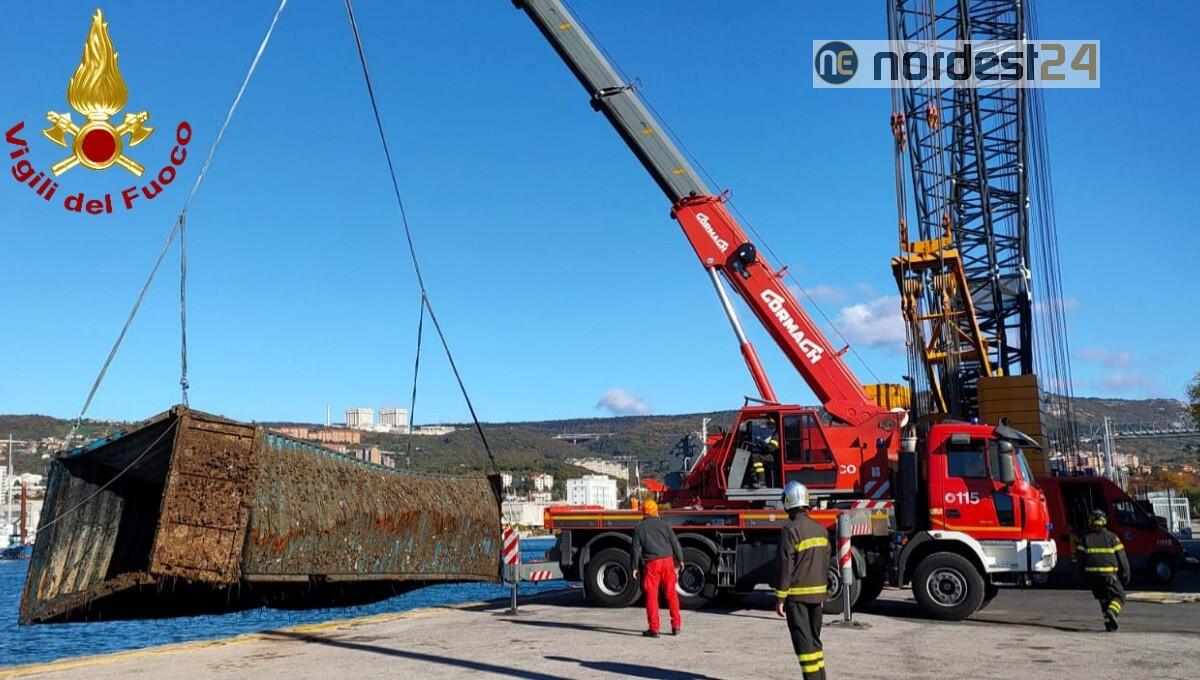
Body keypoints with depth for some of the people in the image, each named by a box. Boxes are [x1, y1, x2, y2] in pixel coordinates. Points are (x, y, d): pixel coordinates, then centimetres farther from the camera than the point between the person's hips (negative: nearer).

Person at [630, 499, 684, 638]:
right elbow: (675, 543, 7)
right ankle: (676, 625, 16)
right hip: (667, 561, 2)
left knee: (651, 595, 2)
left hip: (651, 564, -2)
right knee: (671, 593, 11)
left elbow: (636, 549, 1)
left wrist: (635, 567, 6)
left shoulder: (639, 528, 4)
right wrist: (680, 560, 17)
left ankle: (653, 628, 2)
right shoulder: (664, 525, 7)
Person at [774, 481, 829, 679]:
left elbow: (786, 566, -16)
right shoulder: (821, 530, 8)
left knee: (804, 642, -3)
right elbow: (825, 564, 13)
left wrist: (780, 598, -11)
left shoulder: (790, 530, -15)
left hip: (797, 595, -7)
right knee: (814, 639, 18)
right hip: (817, 593, 7)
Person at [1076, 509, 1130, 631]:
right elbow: (1122, 558, 1)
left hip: (1092, 575, 3)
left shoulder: (1085, 538, 2)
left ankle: (1109, 622, 10)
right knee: (1119, 596, 9)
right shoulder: (1112, 537, -2)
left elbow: (1079, 559, 2)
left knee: (1104, 598, 18)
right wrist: (1125, 574, 11)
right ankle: (1111, 612, -19)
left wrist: (1084, 572, 17)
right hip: (1109, 575, -3)